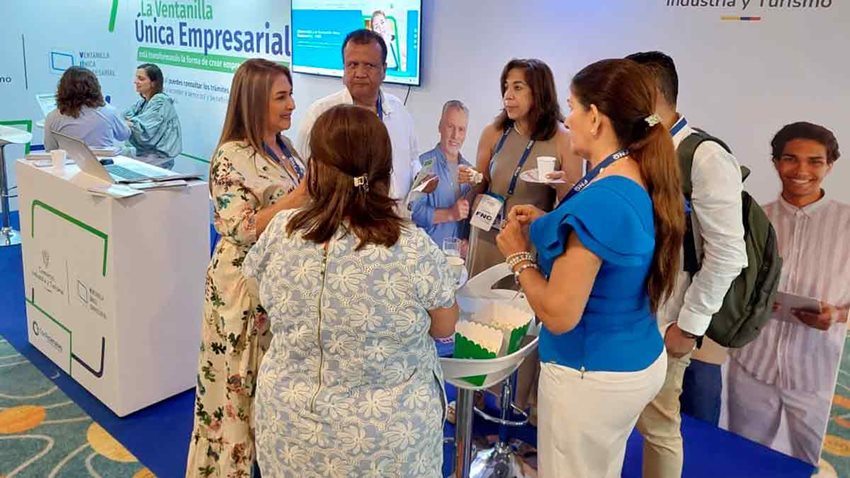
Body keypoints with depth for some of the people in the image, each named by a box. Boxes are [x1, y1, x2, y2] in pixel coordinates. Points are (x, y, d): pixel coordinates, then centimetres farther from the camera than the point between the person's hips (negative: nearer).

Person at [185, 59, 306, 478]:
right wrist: (298, 196, -27)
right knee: (243, 385, 7)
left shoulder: (284, 148, 7)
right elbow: (241, 230, -24)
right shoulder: (232, 158, -17)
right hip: (246, 288, -8)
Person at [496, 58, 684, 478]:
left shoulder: (597, 201, -28)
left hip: (591, 376, -8)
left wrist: (519, 255, -11)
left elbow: (559, 315, -25)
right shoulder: (648, 183, 0)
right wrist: (548, 226, 8)